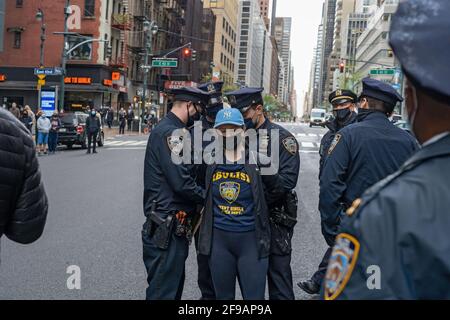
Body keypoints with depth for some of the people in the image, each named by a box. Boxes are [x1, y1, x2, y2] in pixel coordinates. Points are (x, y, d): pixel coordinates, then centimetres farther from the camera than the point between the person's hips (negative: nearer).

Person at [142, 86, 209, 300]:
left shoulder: (164, 129, 17)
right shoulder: (172, 133, -16)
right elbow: (182, 183, -23)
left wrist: (201, 194, 8)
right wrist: (207, 197, -7)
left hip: (169, 226, 11)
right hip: (168, 228, -11)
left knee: (174, 286, 20)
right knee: (164, 291, -2)